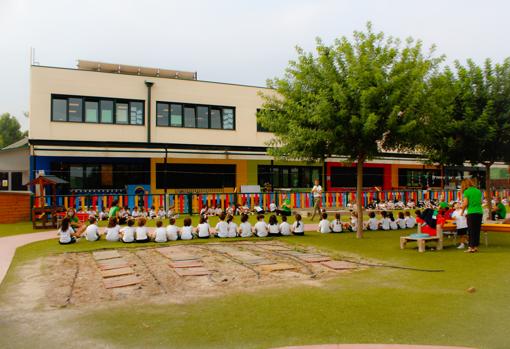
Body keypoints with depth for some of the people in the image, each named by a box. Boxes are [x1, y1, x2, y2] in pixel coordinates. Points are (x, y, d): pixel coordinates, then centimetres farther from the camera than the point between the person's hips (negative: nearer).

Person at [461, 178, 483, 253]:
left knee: (471, 230, -1)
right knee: (477, 230, 10)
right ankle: (476, 246, 15)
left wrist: (462, 211, 4)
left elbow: (465, 203, -9)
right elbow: (480, 202, 15)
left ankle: (471, 247, -1)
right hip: (479, 212, 5)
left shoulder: (466, 192, -6)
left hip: (471, 213, -5)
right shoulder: (478, 191, 11)